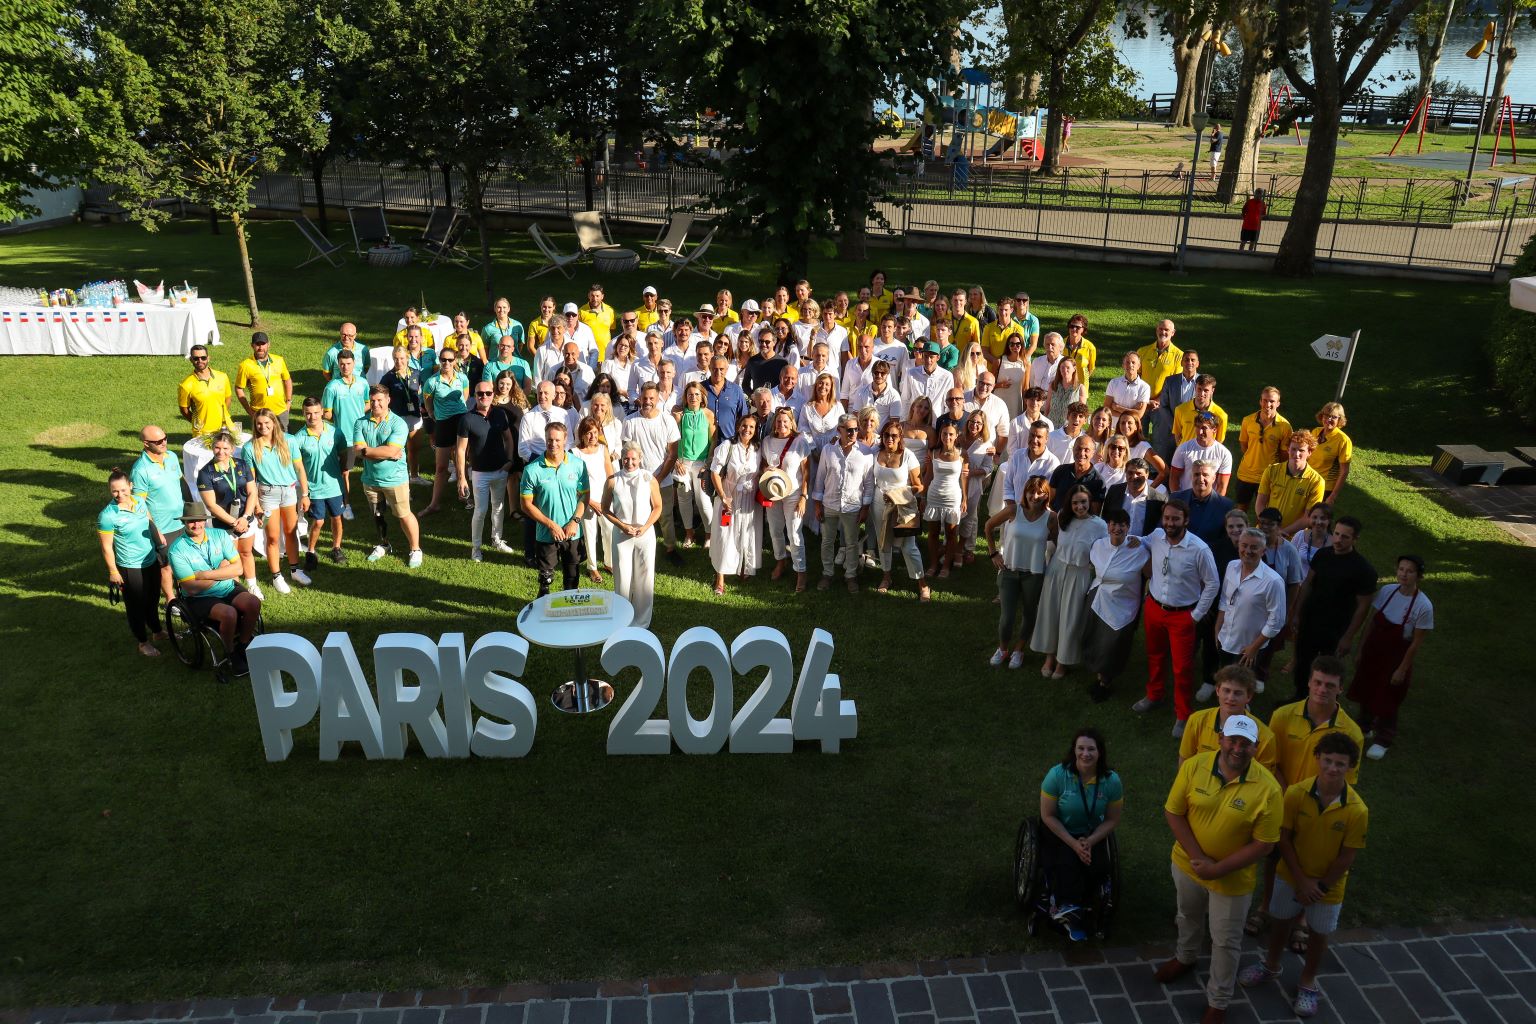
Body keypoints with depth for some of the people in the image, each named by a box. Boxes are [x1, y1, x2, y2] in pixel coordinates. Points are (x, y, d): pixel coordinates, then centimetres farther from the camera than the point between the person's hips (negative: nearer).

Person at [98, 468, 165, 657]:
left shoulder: (140, 502, -5)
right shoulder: (107, 516, -22)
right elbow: (107, 547, -16)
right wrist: (113, 572, -12)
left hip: (151, 561, 6)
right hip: (130, 568, -6)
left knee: (153, 600, 24)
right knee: (136, 605, 12)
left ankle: (157, 632, 46)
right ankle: (143, 642, 30)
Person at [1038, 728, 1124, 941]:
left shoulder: (1112, 781, -17)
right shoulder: (1058, 774, -24)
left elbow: (1112, 820, -5)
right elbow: (1048, 815, -16)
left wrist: (1090, 842, -19)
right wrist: (1074, 844, -21)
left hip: (1092, 834, 3)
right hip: (1059, 833, -2)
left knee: (1098, 869, -22)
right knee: (1068, 865, -29)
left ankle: (1065, 908, -2)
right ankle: (1071, 914, -8)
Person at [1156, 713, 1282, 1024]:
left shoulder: (1267, 788, -25)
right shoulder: (1193, 766, -19)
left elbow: (1263, 845, -19)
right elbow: (1173, 813, -12)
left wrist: (1218, 869, -22)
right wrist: (1198, 858, -18)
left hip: (1232, 878, -3)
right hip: (1187, 864, 3)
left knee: (1226, 942, 15)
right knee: (1188, 917, 29)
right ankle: (1185, 958, 59)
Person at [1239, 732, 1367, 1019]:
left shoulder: (1357, 810, -24)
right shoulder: (1296, 793, -21)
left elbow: (1347, 857, -14)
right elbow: (1284, 839, -11)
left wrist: (1320, 887, -11)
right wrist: (1301, 880, -14)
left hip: (1329, 884, -1)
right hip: (1291, 875, 1)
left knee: (1319, 934, 18)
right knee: (1280, 921, 22)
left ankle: (1308, 982, 43)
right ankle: (1270, 965, 47)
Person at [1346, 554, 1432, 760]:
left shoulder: (1423, 606, -22)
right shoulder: (1387, 591, -9)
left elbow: (1416, 643, -14)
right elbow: (1372, 622, 1)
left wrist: (1402, 669, -10)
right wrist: (1361, 651, 5)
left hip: (1396, 657, -4)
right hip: (1373, 651, 4)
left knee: (1387, 700, 12)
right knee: (1366, 691, 20)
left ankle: (1382, 740, 35)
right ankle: (1364, 727, 45)